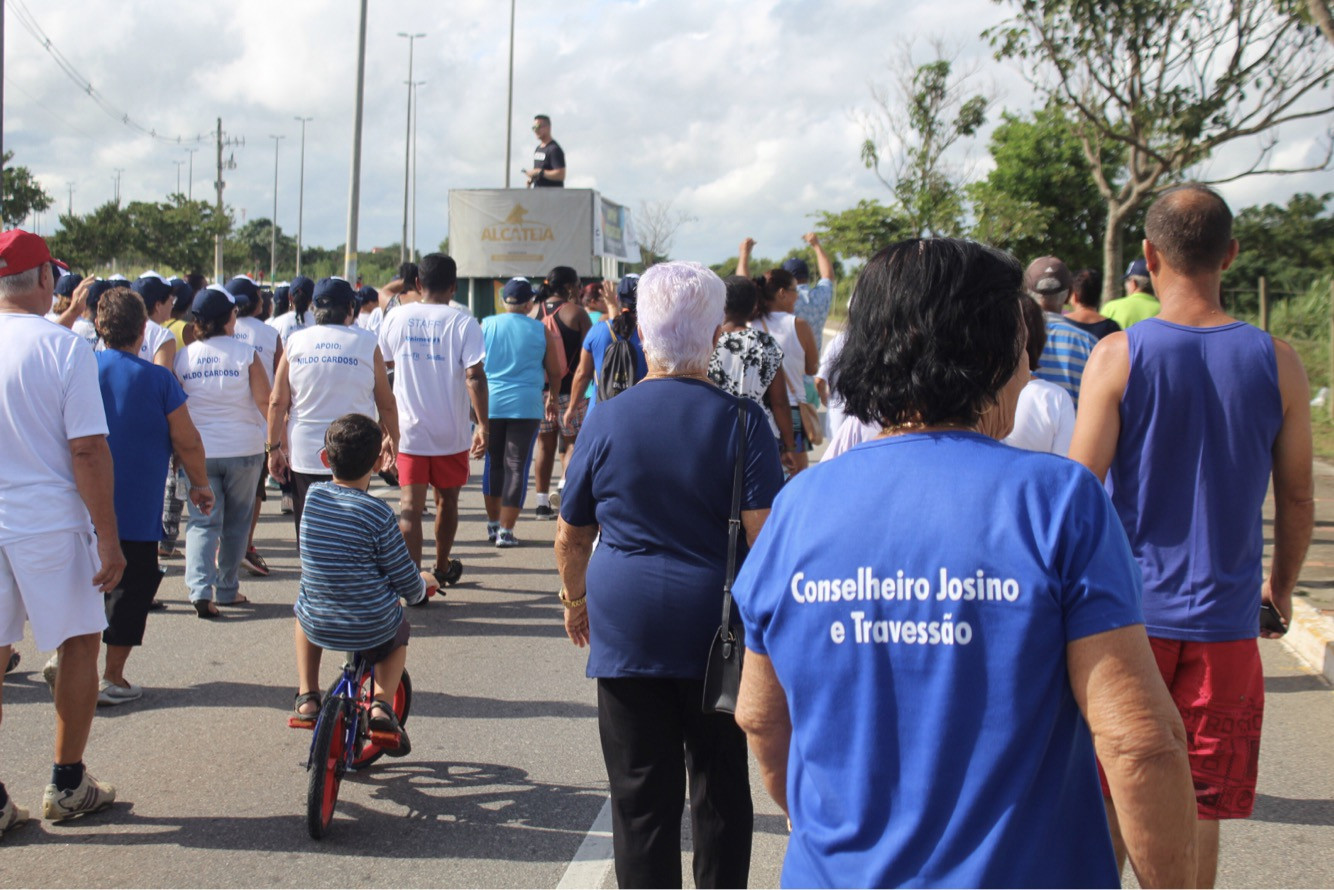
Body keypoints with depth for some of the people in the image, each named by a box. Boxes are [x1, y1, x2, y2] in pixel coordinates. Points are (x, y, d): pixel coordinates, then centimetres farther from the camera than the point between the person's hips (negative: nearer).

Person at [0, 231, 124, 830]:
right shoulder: (64, 348, -11)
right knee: (78, 644, 12)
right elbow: (88, 451, -14)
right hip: (50, 525, -4)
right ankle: (66, 786, 20)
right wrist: (108, 536, -9)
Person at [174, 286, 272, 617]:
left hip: (198, 451, 1)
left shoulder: (183, 357, 0)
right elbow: (265, 401, -6)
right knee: (236, 522, 13)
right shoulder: (246, 354, -6)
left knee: (202, 521, 3)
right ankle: (227, 589, 20)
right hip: (243, 450, -1)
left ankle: (200, 589, -14)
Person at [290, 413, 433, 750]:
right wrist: (424, 584, 14)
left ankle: (307, 697, 28)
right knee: (399, 632, 32)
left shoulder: (313, 495, -5)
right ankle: (382, 703, 11)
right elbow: (407, 582, -9)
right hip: (373, 628, -3)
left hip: (318, 626, 3)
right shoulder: (377, 513, -16)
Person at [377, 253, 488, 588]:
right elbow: (474, 377, -16)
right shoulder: (463, 323, -9)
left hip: (408, 430, 1)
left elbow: (383, 364, 12)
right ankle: (443, 567, 34)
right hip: (452, 433, -1)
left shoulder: (395, 318, -1)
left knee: (410, 505, -2)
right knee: (447, 501, 17)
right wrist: (483, 424, -14)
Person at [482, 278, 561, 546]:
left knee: (493, 464, 15)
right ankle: (506, 531, 1)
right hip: (526, 405, -2)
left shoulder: (486, 325, 3)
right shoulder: (540, 330, 1)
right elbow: (555, 372, 7)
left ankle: (493, 524, 24)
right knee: (517, 466, 2)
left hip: (490, 403, 2)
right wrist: (552, 399, 24)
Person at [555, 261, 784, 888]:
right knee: (721, 788, 16)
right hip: (717, 628, 0)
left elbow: (570, 537, 5)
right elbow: (764, 534, -13)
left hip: (626, 629, 0)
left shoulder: (606, 420, -3)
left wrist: (576, 599, 23)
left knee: (641, 795, 6)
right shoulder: (741, 420, -8)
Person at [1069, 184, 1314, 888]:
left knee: (1108, 801, 13)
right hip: (1225, 616, 2)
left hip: (1130, 608, -1)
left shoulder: (1118, 355, -9)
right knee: (1200, 807, 10)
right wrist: (1281, 585, 20)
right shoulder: (1276, 362, -3)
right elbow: (1297, 497, 4)